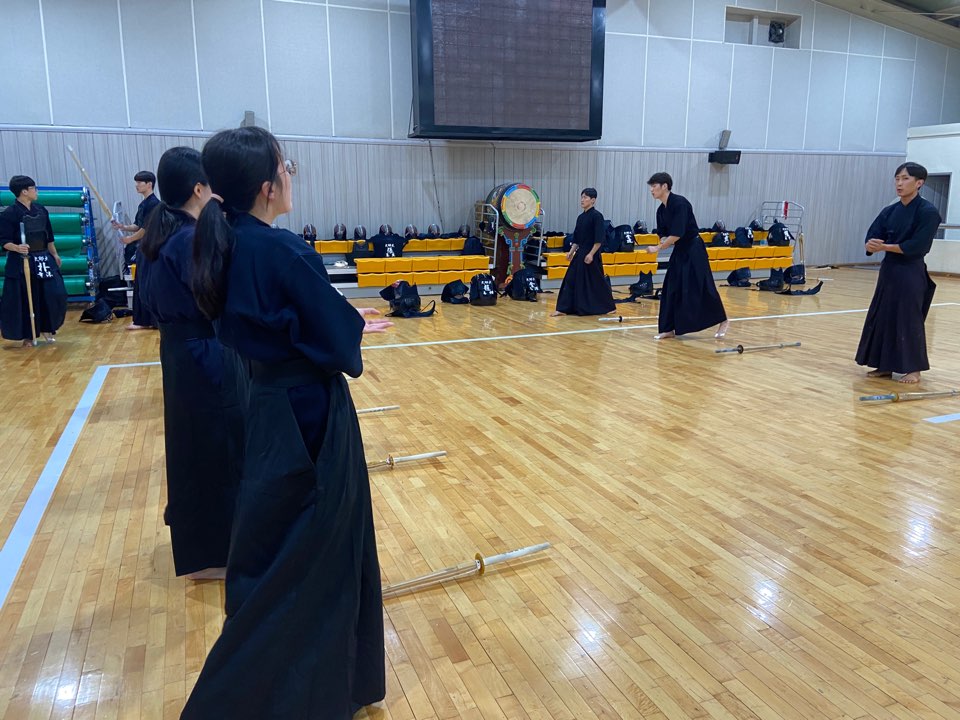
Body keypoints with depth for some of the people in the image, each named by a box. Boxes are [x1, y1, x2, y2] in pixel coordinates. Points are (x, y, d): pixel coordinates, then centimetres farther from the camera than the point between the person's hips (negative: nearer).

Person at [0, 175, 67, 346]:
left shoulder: (41, 210, 8)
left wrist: (55, 255, 22)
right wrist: (17, 248, -30)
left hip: (44, 259, 5)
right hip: (21, 262, -5)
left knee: (55, 294, -2)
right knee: (25, 300, 1)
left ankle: (47, 328, 18)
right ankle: (27, 336, 15)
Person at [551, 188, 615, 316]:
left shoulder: (596, 216, -11)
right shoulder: (581, 217, 12)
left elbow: (599, 239, -16)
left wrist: (591, 254, -20)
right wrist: (571, 252, 7)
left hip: (591, 254, -8)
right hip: (580, 253, 8)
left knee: (595, 280, 0)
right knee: (571, 279, 4)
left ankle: (608, 307, 16)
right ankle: (563, 308, 7)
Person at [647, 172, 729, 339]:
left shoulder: (680, 203, -21)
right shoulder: (661, 210, 5)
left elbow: (678, 233, -26)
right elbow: (663, 234, 11)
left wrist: (658, 248, -20)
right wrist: (664, 241, -12)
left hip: (694, 249, -8)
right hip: (679, 250, 8)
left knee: (701, 288, -5)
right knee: (671, 289, 5)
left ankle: (723, 321, 14)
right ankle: (669, 328, 10)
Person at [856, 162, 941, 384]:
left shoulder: (928, 211, -10)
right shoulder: (889, 211, 8)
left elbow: (917, 246, -18)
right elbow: (871, 240, 0)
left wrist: (885, 246, -16)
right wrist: (873, 245, -23)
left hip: (911, 273, -6)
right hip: (888, 270, 7)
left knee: (909, 320, -2)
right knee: (882, 316, 8)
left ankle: (914, 369, 11)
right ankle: (885, 365, 20)